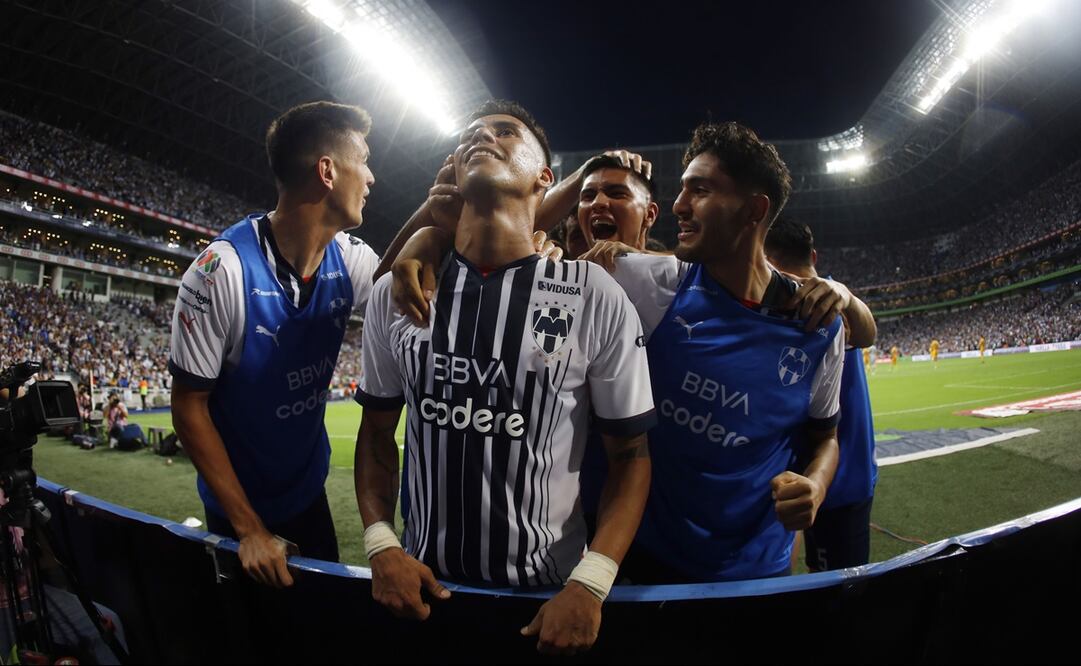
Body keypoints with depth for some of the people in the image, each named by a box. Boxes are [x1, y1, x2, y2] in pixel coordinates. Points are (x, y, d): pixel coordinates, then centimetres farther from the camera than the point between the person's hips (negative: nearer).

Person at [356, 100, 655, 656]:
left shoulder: (596, 298, -11)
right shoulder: (396, 292, -2)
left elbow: (630, 454, -6)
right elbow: (378, 430, 7)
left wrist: (589, 585, -15)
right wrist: (380, 544, -5)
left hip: (548, 592, -2)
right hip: (423, 581, 3)